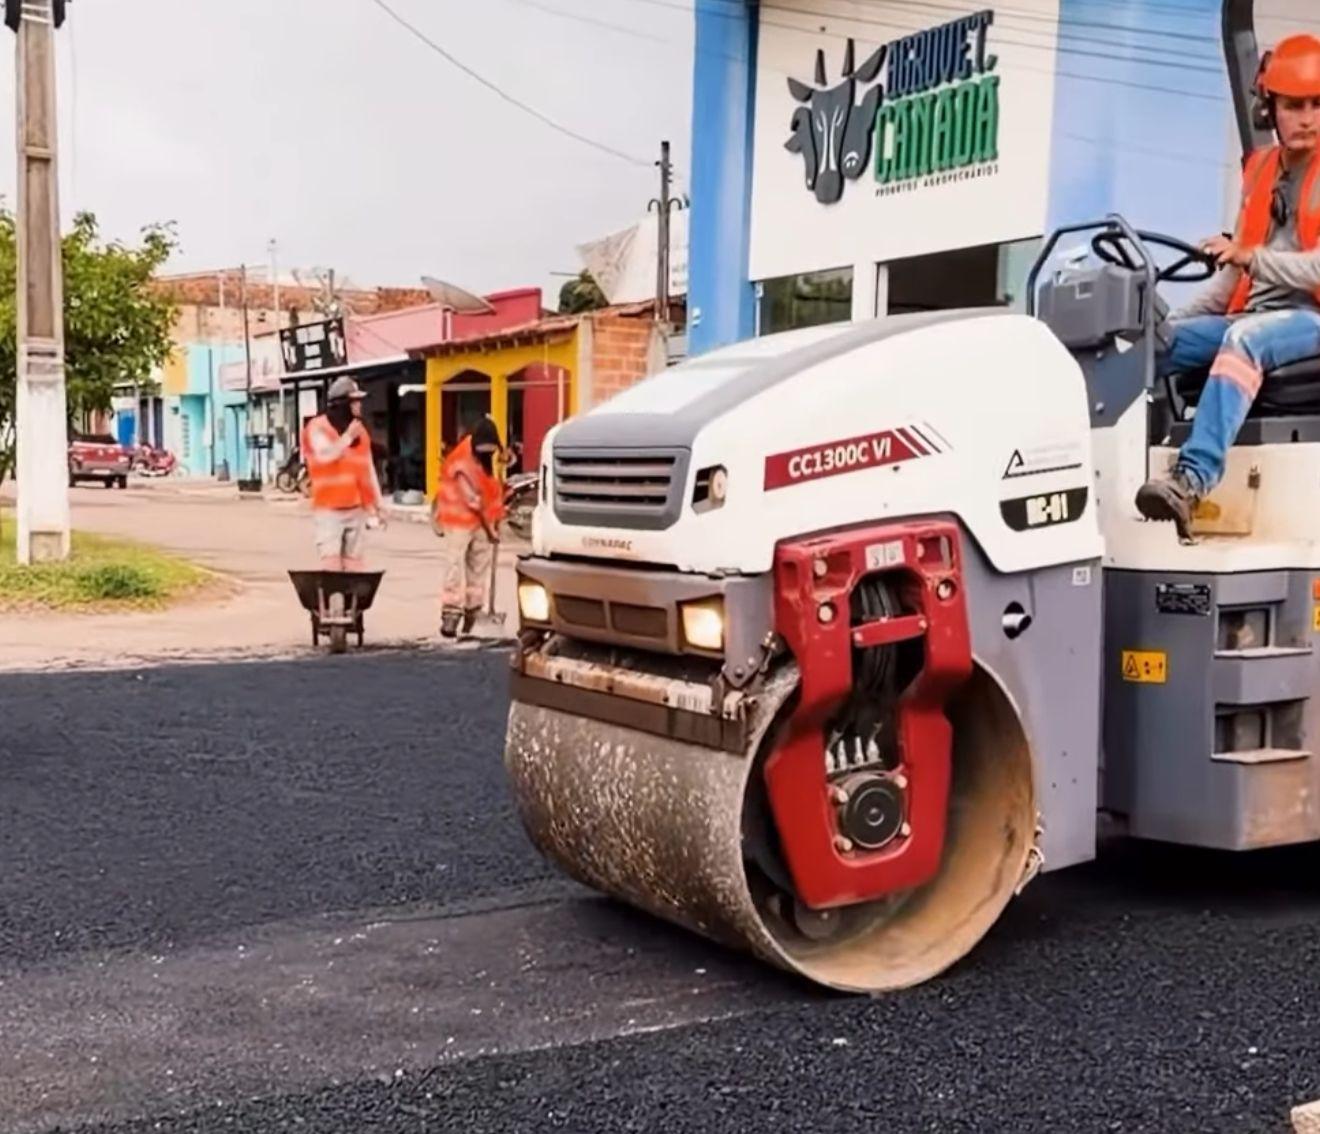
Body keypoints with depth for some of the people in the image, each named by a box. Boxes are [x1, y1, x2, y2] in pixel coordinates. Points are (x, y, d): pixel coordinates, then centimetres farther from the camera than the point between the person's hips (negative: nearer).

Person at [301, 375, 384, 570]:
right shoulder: (318, 428, -5)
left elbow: (368, 468, 17)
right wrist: (348, 437, -16)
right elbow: (325, 454, -24)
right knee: (331, 563, -13)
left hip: (357, 508, 6)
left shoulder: (360, 430, 13)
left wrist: (377, 504, 17)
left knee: (354, 564, 7)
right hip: (329, 509, -6)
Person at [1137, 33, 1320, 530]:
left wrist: (1253, 257, -27)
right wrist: (1179, 317, 12)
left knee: (1244, 340, -37)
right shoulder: (1261, 167, 18)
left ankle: (1193, 477, -52)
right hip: (1250, 316, 7)